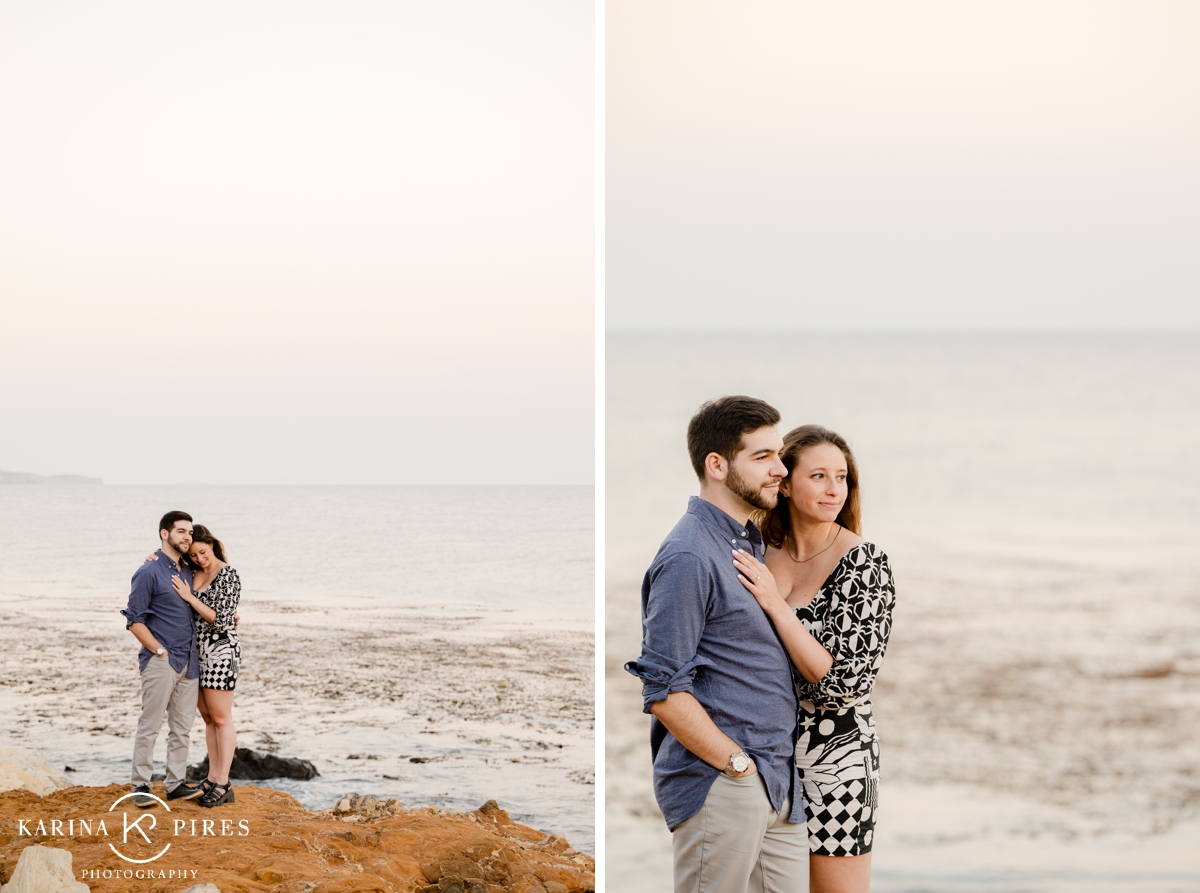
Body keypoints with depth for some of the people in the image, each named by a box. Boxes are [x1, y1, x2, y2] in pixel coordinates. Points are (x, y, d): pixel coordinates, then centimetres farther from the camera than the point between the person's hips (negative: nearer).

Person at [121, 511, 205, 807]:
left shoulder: (188, 572, 14)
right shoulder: (149, 573, -7)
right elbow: (134, 621, -10)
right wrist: (160, 651, -13)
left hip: (189, 662, 7)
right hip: (160, 661, -7)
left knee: (182, 727, 8)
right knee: (150, 725, -3)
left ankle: (175, 783, 14)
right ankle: (141, 785, 3)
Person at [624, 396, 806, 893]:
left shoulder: (752, 543, 16)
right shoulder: (689, 558, -14)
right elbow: (663, 692, -18)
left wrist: (777, 770, 15)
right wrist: (738, 764, -14)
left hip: (777, 786, 9)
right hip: (718, 784, -9)